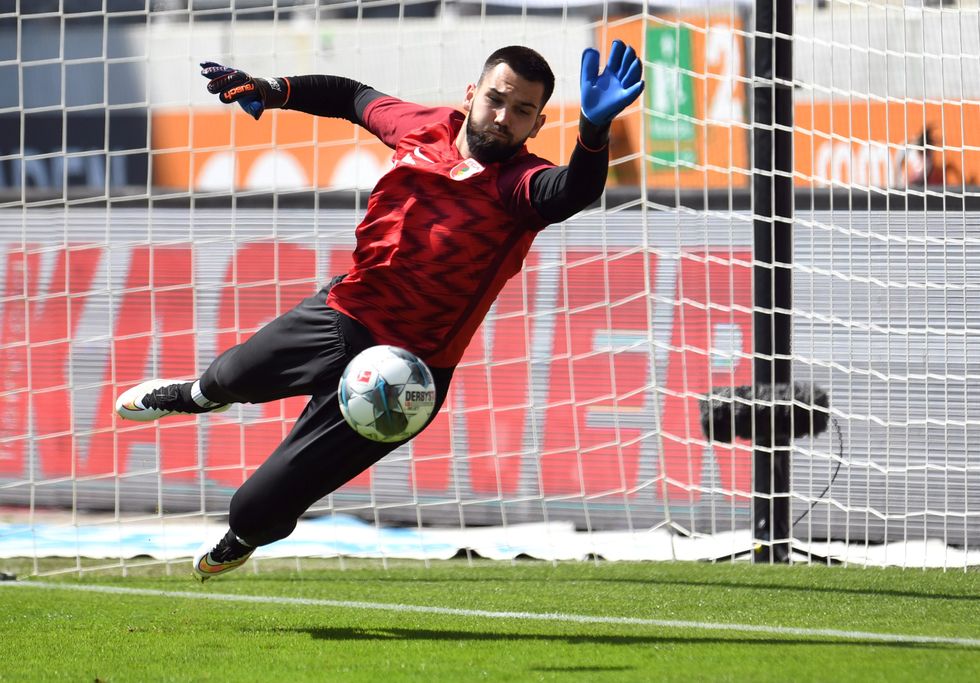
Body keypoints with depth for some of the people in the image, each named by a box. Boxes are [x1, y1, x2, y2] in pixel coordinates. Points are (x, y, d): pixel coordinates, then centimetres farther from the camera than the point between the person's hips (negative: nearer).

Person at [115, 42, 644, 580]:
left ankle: (241, 542, 37)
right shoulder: (427, 128, -6)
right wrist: (271, 91, 3)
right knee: (231, 377, 30)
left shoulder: (520, 183, -22)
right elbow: (353, 97, 15)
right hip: (338, 314, 5)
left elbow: (571, 192, -46)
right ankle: (197, 396, 70)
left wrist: (594, 130, -66)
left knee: (262, 506, -1)